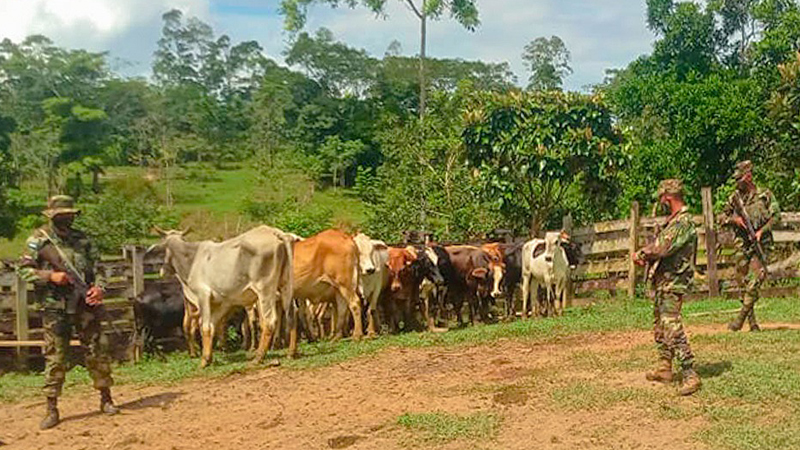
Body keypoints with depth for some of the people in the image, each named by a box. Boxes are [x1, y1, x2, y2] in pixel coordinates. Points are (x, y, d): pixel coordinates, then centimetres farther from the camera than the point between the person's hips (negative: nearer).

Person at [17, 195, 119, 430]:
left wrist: (99, 286, -7)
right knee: (55, 357, 1)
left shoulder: (81, 239, 9)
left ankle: (106, 398, 19)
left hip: (85, 305, 3)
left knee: (98, 350, 5)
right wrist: (50, 276, -15)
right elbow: (24, 270, -2)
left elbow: (97, 266, 11)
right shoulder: (38, 240, -1)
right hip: (55, 308, -3)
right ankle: (52, 409, 10)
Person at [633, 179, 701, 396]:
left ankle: (690, 375, -17)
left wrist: (642, 254, -7)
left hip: (673, 283, -11)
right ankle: (665, 368, 31)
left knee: (672, 328, -18)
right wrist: (644, 254, -1)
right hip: (662, 282, 11)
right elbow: (659, 244, 19)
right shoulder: (674, 220, 15)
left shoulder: (683, 222, -17)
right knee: (659, 327, 19)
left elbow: (662, 248, -24)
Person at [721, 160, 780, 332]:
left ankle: (742, 316, -11)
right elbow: (722, 217, 15)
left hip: (761, 243, -3)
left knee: (754, 280, -15)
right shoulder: (734, 197, 10)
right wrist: (734, 219, -7)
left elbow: (776, 215, -2)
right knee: (744, 281, 4)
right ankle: (752, 322, 13)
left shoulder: (765, 195, 0)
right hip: (742, 245, 4)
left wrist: (761, 231, -14)